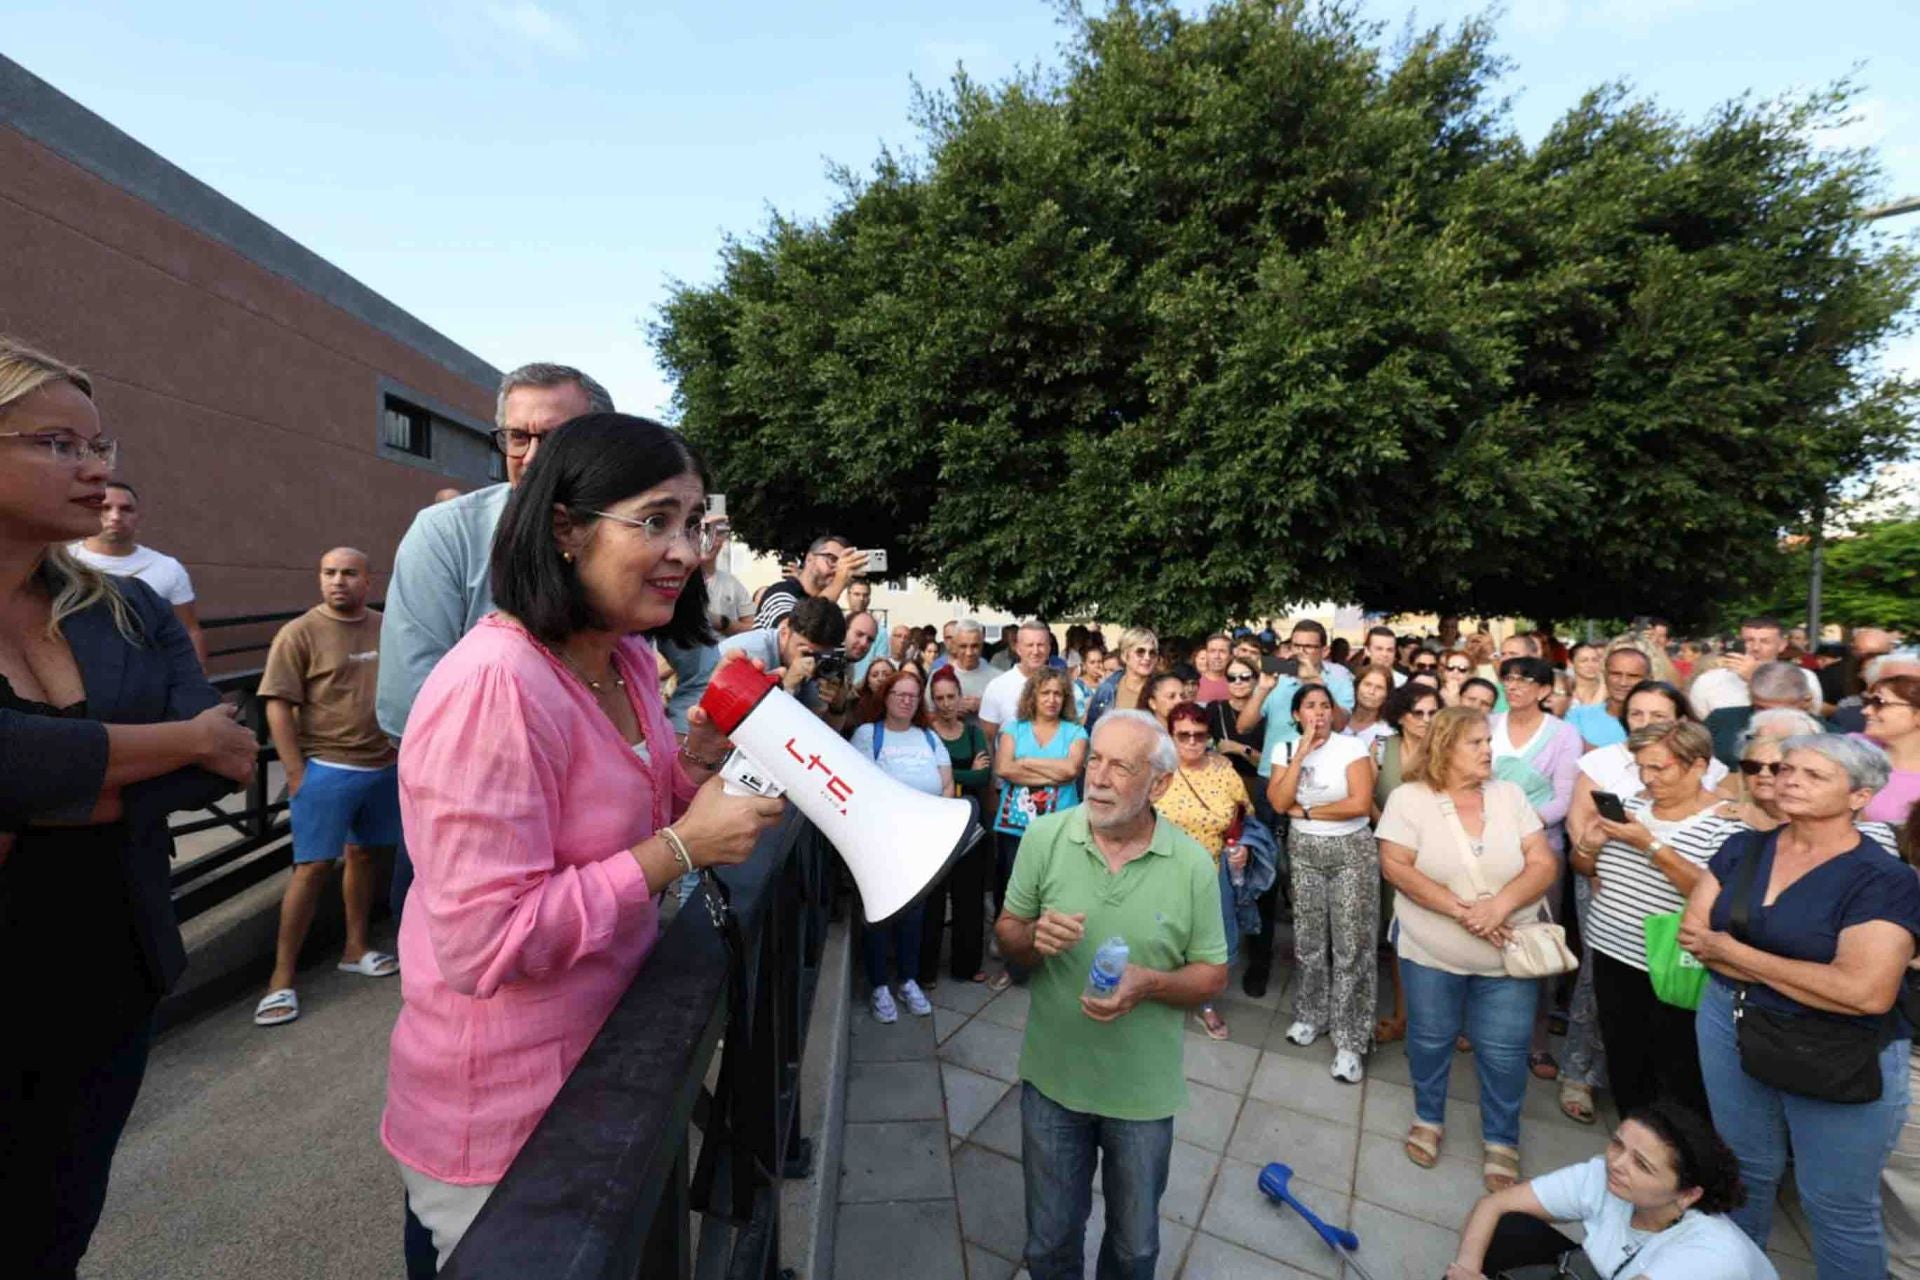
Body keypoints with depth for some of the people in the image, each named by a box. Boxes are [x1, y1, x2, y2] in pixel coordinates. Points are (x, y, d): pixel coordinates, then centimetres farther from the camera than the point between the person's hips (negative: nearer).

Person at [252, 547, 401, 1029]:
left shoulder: (387, 629, 6)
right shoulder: (300, 632, -7)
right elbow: (278, 707, -9)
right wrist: (296, 775, -13)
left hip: (384, 767, 4)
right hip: (326, 769, -4)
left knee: (362, 854, 15)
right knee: (313, 867, -3)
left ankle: (356, 947, 30)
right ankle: (281, 977, 10)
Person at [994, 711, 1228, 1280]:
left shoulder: (1193, 865, -16)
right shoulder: (1045, 837, -15)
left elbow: (1212, 976, -5)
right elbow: (1006, 933, -4)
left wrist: (1148, 983, -24)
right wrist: (1035, 938, -27)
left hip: (1144, 1088, 0)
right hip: (1052, 1077, 0)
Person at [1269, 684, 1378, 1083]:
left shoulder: (1352, 747, -10)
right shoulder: (1286, 749, 0)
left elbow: (1360, 804, -20)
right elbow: (1278, 803, -13)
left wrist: (1305, 811, -12)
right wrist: (1301, 754, -16)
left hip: (1351, 851, -3)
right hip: (1303, 852, 3)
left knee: (1351, 944, 0)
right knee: (1309, 940, 13)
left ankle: (1350, 1039, 11)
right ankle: (1312, 1014, 32)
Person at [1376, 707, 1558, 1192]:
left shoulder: (1509, 795, -1)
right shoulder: (1410, 797, -10)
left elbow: (1544, 865, -5)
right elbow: (1396, 867, -14)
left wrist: (1499, 905, -20)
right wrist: (1460, 909, -20)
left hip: (1507, 953, 2)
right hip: (1430, 951, -2)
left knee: (1504, 1050, 10)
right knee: (1430, 1038, 14)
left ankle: (1501, 1139, 33)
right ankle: (1428, 1118, 37)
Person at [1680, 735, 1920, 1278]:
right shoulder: (1742, 849, -1)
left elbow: (1865, 993, -24)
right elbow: (1693, 933, -5)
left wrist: (1733, 951, -17)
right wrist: (1805, 977, -16)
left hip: (1841, 1058, -4)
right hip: (1731, 1025, 4)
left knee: (1838, 1207, 12)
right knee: (1745, 1170, 22)